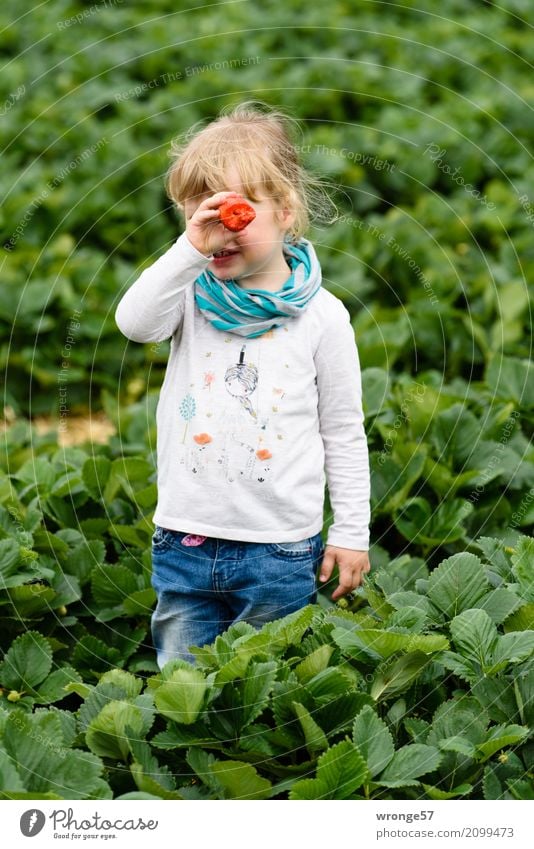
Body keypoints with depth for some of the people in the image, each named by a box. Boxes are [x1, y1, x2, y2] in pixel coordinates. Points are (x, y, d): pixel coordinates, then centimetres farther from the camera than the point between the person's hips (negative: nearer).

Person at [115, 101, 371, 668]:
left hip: (280, 554, -2)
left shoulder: (320, 316, -2)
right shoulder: (192, 296, 1)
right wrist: (189, 250, -28)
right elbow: (134, 322, -20)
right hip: (183, 543, 2)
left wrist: (351, 533, 4)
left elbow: (343, 434, 3)